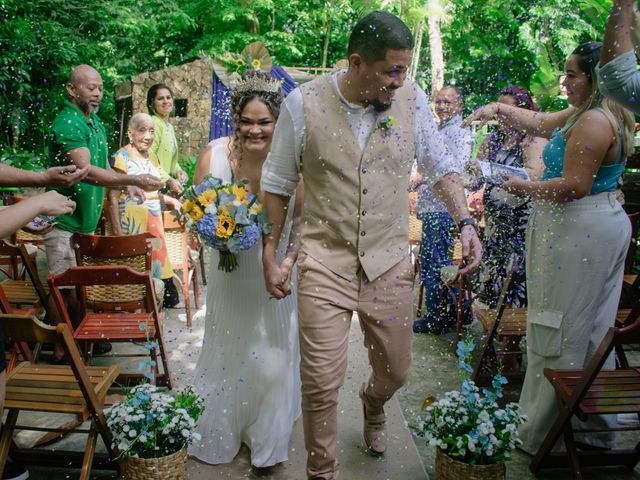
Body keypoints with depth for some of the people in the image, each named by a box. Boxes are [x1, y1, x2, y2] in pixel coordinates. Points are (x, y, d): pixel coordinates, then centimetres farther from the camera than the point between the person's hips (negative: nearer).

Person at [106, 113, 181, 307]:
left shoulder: (151, 157, 12)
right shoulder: (121, 158, -11)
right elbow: (113, 199, -15)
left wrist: (167, 199, 9)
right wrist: (118, 233, -19)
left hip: (154, 221, 7)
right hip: (132, 224, -7)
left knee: (156, 263, 11)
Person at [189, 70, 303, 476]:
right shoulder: (215, 155, -18)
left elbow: (300, 220, -7)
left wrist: (289, 260, -20)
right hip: (231, 269, 2)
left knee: (273, 356, 7)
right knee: (228, 349, 20)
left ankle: (268, 444, 35)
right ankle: (221, 436, 47)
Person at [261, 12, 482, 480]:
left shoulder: (412, 99, -4)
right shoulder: (304, 103, -9)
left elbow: (440, 167, 9)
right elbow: (278, 183, 1)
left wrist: (465, 221, -6)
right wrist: (270, 255, 2)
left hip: (389, 263, 3)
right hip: (324, 262, -2)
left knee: (395, 372, 17)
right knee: (321, 383, -2)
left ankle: (372, 404, 55)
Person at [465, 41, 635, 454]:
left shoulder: (593, 122, -17)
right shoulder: (582, 114, 15)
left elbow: (574, 186, -23)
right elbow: (541, 123, 25)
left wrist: (525, 187, -10)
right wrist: (498, 108, 14)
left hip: (578, 233, -11)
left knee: (559, 335, -3)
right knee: (592, 333, 16)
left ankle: (541, 435, 9)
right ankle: (597, 428, 30)